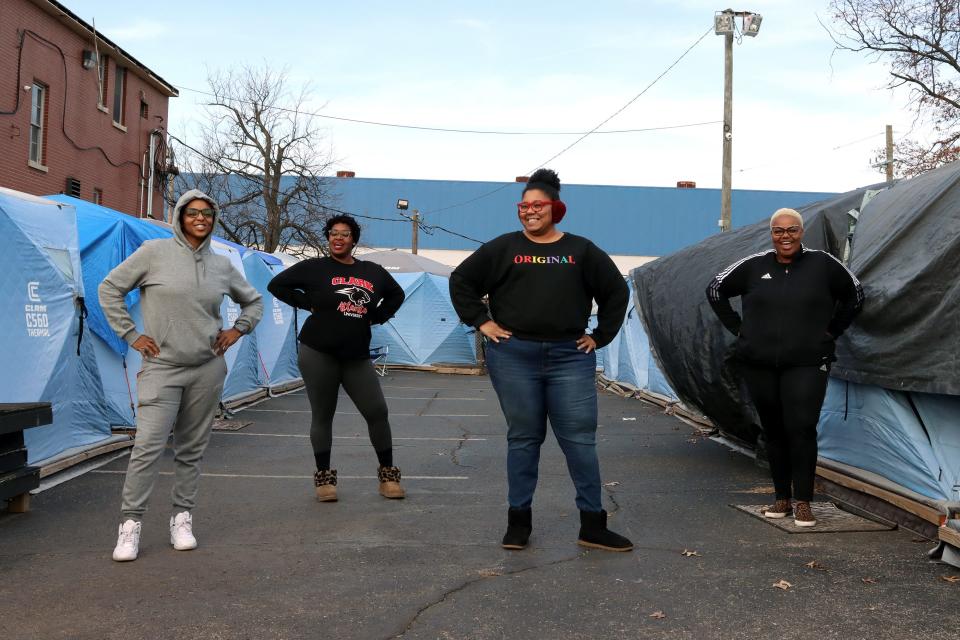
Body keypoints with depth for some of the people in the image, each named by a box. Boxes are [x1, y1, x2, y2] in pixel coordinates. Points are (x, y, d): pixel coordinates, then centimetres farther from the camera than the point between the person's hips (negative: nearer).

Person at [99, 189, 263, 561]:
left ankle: (182, 517, 19)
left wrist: (238, 330, 8)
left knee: (192, 448, 8)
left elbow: (253, 301, 23)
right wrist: (131, 335, -2)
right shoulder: (155, 252, -2)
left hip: (208, 367, 3)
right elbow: (110, 288, 3)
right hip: (162, 366, -3)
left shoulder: (222, 265, 8)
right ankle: (130, 523, -1)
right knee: (149, 444, -11)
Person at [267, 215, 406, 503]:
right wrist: (308, 303, -5)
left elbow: (396, 295, 25)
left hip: (357, 356, 3)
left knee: (377, 412, -2)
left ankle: (387, 474, 12)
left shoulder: (373, 271, 10)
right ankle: (324, 477, 16)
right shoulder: (314, 268, 0)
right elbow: (276, 285, 2)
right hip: (318, 353, -3)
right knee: (322, 415, 3)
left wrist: (378, 317, 10)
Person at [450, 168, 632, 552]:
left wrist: (600, 336, 8)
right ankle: (519, 520, 18)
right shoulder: (504, 248, 7)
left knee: (580, 438, 0)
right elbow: (461, 280, 10)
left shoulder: (581, 251, 9)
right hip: (514, 356, 0)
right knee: (523, 438, 7)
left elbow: (616, 292, 15)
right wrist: (481, 322, 2)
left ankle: (593, 524, 8)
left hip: (570, 357, 1)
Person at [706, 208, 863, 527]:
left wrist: (831, 332, 8)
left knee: (801, 428, -11)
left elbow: (855, 296, 13)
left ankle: (803, 501, 0)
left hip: (806, 365, -2)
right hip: (759, 365, 2)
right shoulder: (753, 266, 3)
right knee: (773, 431, 8)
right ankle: (782, 498, 19)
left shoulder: (823, 264, 0)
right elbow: (716, 290, 14)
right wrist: (738, 328, 9)